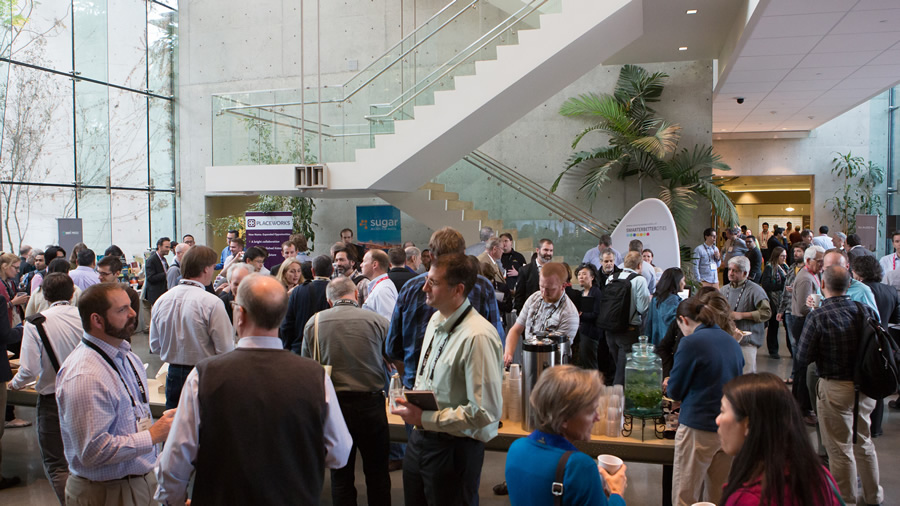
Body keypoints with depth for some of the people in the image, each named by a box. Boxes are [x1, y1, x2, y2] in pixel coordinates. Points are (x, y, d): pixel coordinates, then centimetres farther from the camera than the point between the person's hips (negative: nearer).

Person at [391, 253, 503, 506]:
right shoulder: (436, 320, 4)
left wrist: (424, 418, -22)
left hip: (455, 448, -8)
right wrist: (412, 404, 1)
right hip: (421, 437, 8)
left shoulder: (478, 337, -24)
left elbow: (485, 412, -26)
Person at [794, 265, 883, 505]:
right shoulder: (866, 310, -4)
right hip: (866, 386, 6)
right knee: (863, 442, 23)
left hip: (835, 388, -6)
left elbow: (802, 359, -16)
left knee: (840, 449, 8)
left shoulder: (817, 317, -18)